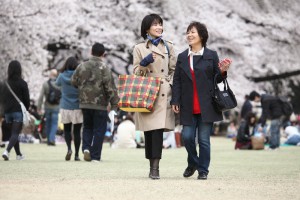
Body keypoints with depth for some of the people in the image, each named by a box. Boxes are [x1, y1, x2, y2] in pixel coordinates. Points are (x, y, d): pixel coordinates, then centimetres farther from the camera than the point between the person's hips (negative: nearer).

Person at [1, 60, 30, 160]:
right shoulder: (22, 83, -7)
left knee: (13, 133, 16)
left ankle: (19, 154, 24)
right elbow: (26, 99, -5)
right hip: (19, 111, -5)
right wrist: (26, 110, 8)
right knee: (15, 133, -8)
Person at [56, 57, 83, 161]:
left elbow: (57, 84, 17)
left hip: (65, 107, 1)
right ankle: (77, 154, 6)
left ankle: (69, 148, -9)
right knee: (77, 131, 6)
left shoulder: (62, 76, -4)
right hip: (78, 107, -1)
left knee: (67, 129, 14)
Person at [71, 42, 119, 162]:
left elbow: (74, 81, 14)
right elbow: (110, 88, -13)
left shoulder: (82, 66, 4)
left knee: (87, 127, 20)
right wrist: (114, 105, -10)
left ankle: (86, 148, -1)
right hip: (100, 104, -4)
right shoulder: (104, 68, -10)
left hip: (84, 103, 4)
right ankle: (95, 156, 3)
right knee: (99, 130, 5)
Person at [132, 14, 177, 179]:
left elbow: (174, 70, 13)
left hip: (163, 94, 0)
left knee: (158, 129, -13)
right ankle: (153, 167, 13)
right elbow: (135, 72, 6)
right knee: (149, 131, 2)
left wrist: (172, 86, 0)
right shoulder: (139, 48, 8)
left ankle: (155, 168, -16)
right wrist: (145, 62, -12)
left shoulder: (168, 47, 11)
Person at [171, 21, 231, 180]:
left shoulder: (211, 55, 4)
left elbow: (217, 79, 7)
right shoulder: (182, 57, 10)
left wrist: (222, 72, -14)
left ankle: (203, 170, 11)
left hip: (206, 106, -2)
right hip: (188, 107, 2)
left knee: (204, 139, 0)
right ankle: (192, 164, 25)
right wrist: (175, 101, 0)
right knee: (187, 137, 0)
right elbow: (176, 81, 8)